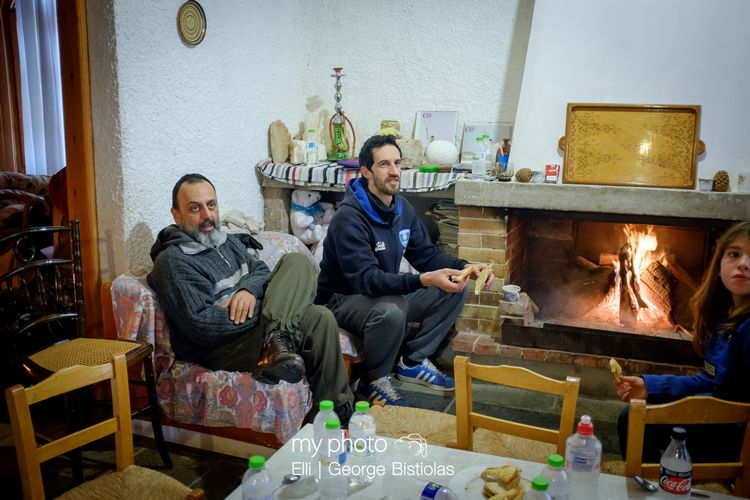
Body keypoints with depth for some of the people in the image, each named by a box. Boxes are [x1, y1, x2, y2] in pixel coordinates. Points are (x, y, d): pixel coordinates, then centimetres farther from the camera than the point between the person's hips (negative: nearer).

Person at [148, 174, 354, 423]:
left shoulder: (228, 241, 17)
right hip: (219, 348, -8)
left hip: (256, 324, 8)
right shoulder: (172, 261, -10)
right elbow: (201, 326, -20)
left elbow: (262, 270, 12)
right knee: (318, 319, -23)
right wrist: (268, 307, -15)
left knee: (297, 261, -13)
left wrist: (249, 290, -13)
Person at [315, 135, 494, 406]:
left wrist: (466, 267, -13)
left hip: (389, 293, 8)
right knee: (391, 311, -39)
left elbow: (426, 254, 5)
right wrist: (424, 280, -44)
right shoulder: (349, 218, -25)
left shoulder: (403, 209, 1)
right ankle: (373, 381, -11)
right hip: (343, 300, -8)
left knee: (455, 290, -5)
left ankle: (413, 361, 5)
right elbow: (365, 279, -33)